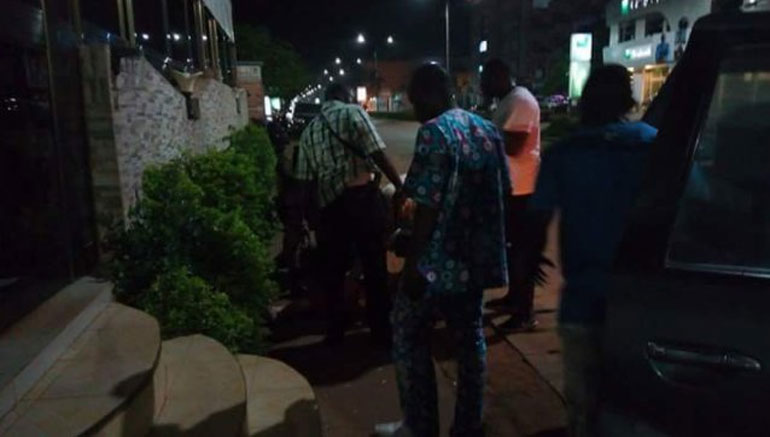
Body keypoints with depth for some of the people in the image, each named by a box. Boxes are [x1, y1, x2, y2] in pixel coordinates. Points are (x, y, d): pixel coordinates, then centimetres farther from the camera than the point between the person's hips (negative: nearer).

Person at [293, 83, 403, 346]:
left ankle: (334, 332, 26)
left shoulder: (309, 130, 16)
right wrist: (400, 186, -5)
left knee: (333, 269, 16)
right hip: (361, 196, -4)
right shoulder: (353, 113, 2)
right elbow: (378, 154, -10)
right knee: (375, 266, 7)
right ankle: (382, 331, 17)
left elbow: (304, 179, 10)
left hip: (328, 203, 4)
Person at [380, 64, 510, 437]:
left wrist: (412, 263, -15)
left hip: (439, 259, -7)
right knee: (470, 338, 17)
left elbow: (428, 206, -21)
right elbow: (501, 193, 13)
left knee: (408, 336, 10)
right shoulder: (487, 130, 9)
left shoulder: (433, 132, -16)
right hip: (478, 256, 8)